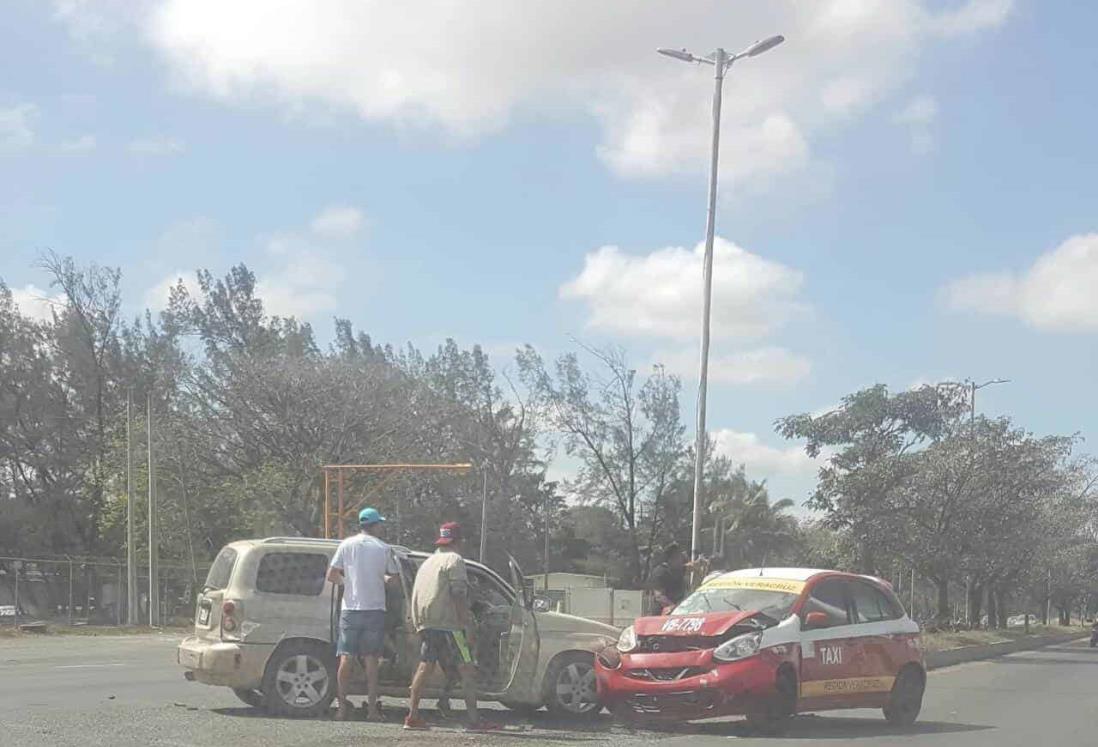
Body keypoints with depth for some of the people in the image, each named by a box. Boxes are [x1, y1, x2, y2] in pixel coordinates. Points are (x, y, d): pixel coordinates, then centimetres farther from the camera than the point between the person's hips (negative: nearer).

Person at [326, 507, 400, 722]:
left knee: (346, 659, 3)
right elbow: (394, 577, 4)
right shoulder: (384, 549, 0)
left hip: (350, 609, 1)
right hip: (375, 609, 0)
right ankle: (372, 708, 4)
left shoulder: (347, 545, 1)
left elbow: (331, 576, -2)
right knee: (371, 660, 4)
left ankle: (343, 706, 0)